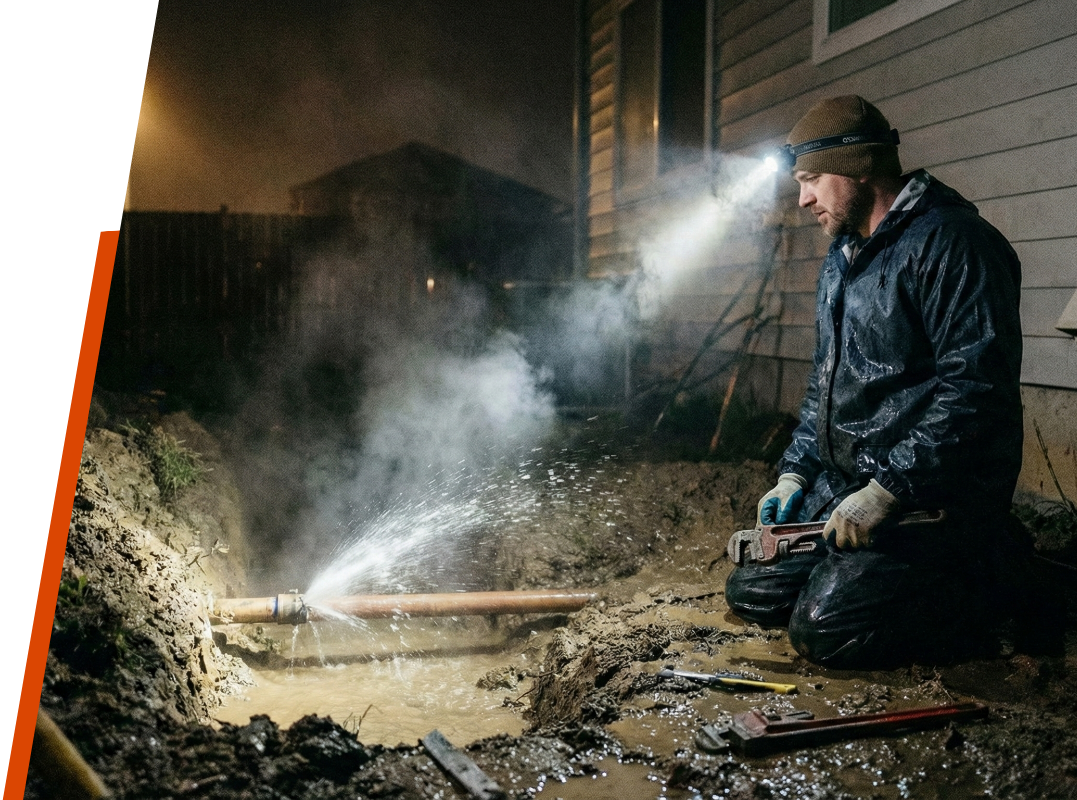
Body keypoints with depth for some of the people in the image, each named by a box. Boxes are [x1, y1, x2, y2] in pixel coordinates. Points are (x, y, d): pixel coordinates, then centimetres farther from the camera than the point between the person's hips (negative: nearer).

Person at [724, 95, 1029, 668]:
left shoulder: (952, 243, -15)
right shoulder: (840, 259, 16)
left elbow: (977, 389, -24)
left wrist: (886, 491, -25)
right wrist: (793, 473, 11)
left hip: (932, 494, -8)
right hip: (843, 484, 9)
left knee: (823, 631, -18)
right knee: (751, 594, 1)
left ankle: (975, 592, 5)